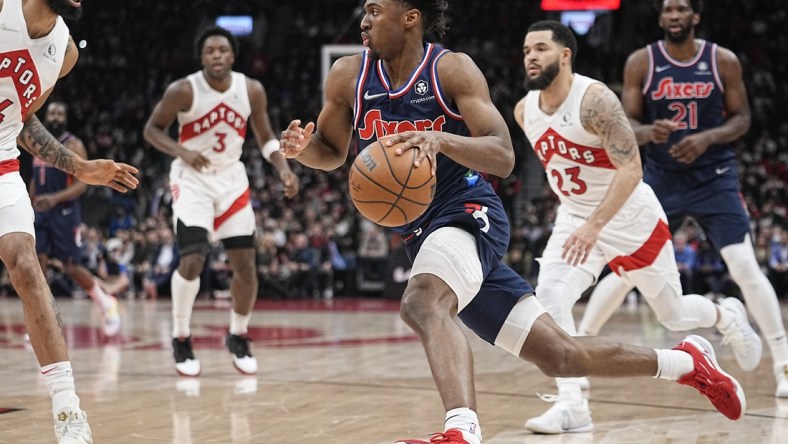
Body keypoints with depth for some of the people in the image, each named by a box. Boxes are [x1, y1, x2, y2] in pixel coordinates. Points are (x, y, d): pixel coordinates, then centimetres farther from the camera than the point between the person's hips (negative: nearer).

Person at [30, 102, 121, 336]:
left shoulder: (73, 146, -9)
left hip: (65, 213, -6)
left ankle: (107, 303, 18)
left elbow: (82, 183, -16)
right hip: (40, 212, 6)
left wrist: (56, 198, -30)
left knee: (71, 267, -2)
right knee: (37, 262, -5)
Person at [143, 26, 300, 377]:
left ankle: (238, 337, 22)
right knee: (192, 261, -18)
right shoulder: (183, 91, -18)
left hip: (231, 179, 4)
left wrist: (284, 170, -15)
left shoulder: (252, 90, -9)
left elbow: (266, 138, 3)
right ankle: (181, 340, 2)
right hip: (192, 180, -3)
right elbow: (152, 129, -7)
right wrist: (181, 152, -26)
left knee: (245, 264, 1)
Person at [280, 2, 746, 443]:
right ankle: (685, 360, 28)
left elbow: (504, 157, -17)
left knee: (422, 302, -39)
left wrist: (442, 140, -35)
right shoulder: (349, 76, 2)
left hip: (468, 212, -5)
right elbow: (332, 153, 13)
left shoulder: (452, 69, -11)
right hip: (420, 234, 5)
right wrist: (302, 148, -10)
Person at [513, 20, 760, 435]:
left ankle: (726, 315, 45)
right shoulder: (524, 111, -5)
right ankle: (571, 405, -16)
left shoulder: (594, 99, -25)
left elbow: (631, 169, -31)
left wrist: (595, 225, -41)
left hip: (632, 219, -5)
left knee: (673, 314, 11)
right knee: (548, 298, -20)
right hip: (575, 219, 5)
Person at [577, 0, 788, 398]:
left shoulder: (723, 61, -3)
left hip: (714, 178, 0)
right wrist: (648, 132, -24)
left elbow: (741, 118, 2)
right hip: (661, 178, 1)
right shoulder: (641, 62, -3)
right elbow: (626, 125, -1)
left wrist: (707, 138, -17)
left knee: (745, 267, -10)